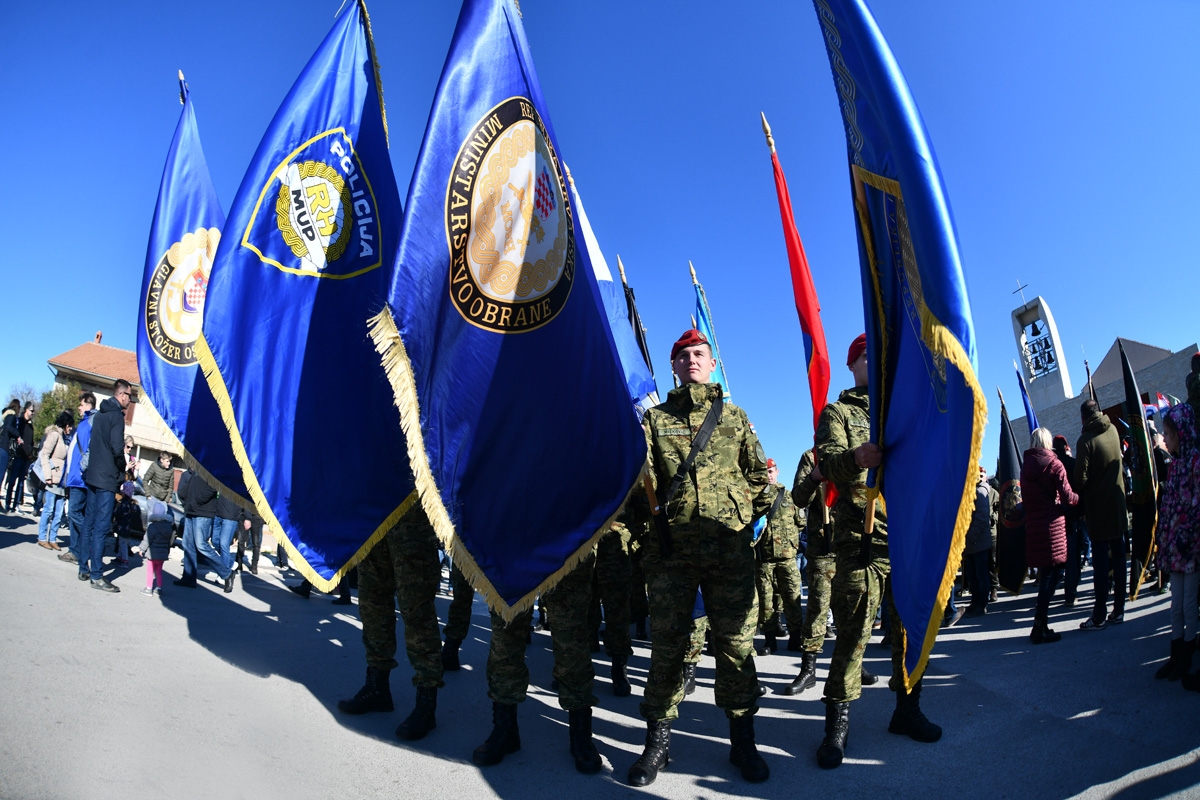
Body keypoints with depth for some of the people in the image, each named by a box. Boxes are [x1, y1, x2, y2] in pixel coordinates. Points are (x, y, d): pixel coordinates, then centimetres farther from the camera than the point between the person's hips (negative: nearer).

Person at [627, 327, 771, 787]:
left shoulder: (735, 418, 17)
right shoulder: (655, 418, 13)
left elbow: (759, 474, 16)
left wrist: (759, 514, 6)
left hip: (730, 544, 1)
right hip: (671, 544, 0)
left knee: (735, 641, 4)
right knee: (667, 640, 3)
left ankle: (742, 738, 19)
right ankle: (658, 739, 16)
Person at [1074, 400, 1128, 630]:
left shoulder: (1085, 440, -15)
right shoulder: (1113, 431, 3)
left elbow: (1080, 477, -17)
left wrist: (1083, 498, 1)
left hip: (1098, 509, -6)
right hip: (1118, 506, 6)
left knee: (1100, 562, -3)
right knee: (1118, 558, 11)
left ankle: (1099, 617, 1)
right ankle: (1118, 611, 18)